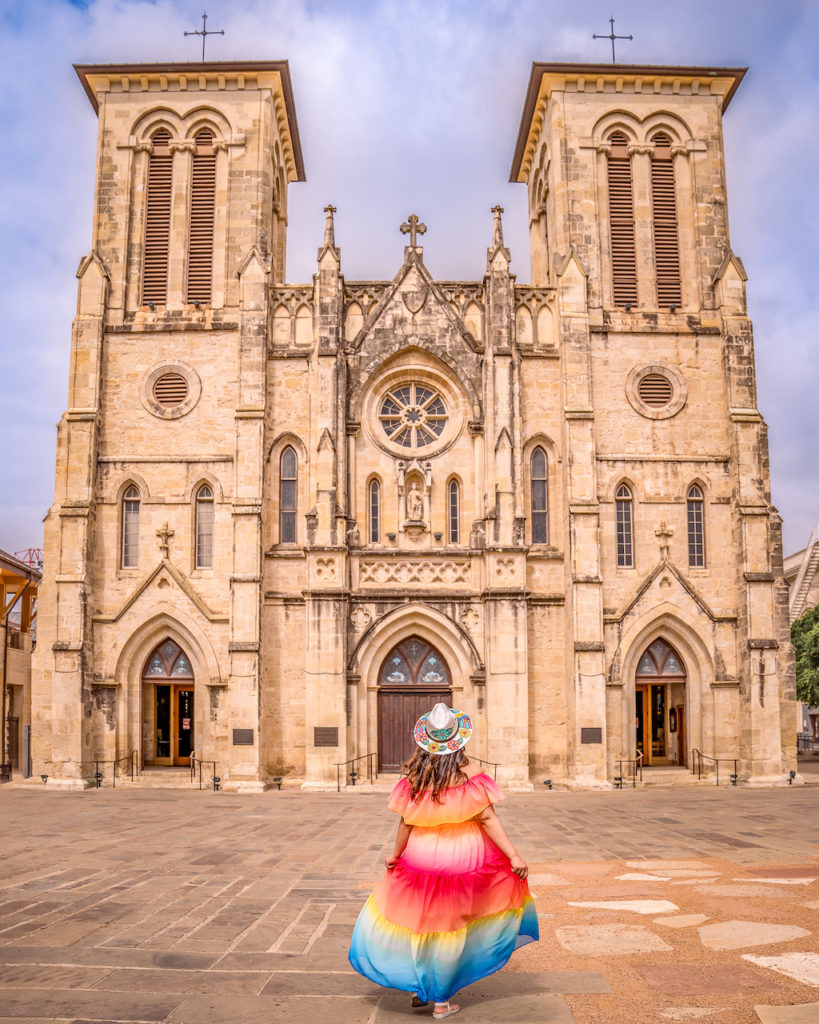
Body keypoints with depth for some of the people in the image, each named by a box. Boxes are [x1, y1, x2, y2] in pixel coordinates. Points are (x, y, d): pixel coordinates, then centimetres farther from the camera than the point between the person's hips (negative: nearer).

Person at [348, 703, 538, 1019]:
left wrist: (396, 853, 14)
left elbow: (406, 822, -2)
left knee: (420, 920, 21)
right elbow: (487, 819, -16)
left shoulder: (414, 776, -9)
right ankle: (441, 1001, 22)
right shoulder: (469, 773, -15)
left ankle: (420, 987, 31)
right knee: (450, 927, 13)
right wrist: (514, 855, -11)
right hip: (463, 859, -1)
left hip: (421, 859, 1)